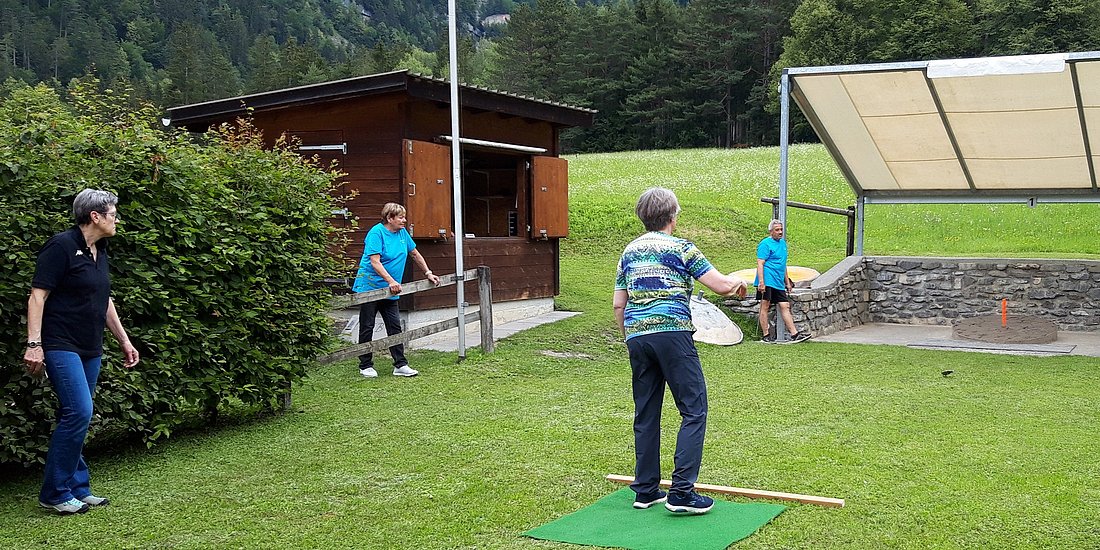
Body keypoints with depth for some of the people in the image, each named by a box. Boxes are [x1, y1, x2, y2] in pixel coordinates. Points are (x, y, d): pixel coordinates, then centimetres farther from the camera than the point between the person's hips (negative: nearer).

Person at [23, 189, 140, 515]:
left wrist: (124, 341, 23)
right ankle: (54, 493, -5)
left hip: (90, 350, 9)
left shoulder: (99, 252, 15)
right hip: (61, 346, -8)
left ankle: (77, 488, 16)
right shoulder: (61, 246, -11)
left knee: (75, 417, 10)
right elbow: (38, 295, -14)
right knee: (79, 412, -15)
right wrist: (34, 344, -21)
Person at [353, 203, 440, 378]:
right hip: (369, 287, -7)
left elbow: (415, 254, 21)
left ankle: (400, 365, 7)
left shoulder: (402, 232, 8)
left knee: (395, 327, 4)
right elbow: (375, 262, -23)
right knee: (367, 327, 3)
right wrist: (391, 281, -30)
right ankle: (366, 366, 12)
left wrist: (428, 273, 20)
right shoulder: (376, 232, -15)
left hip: (389, 291, 7)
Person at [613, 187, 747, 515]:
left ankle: (645, 490, 16)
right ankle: (681, 492, -9)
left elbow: (618, 304, 17)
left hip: (636, 336, 6)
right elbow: (721, 285, -4)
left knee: (645, 415, 12)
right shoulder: (680, 248, -1)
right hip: (672, 333, -6)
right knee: (694, 411, -2)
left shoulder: (629, 252, 16)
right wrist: (740, 283, 17)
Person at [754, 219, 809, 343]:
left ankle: (794, 334, 3)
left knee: (785, 306, 4)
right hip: (767, 281, -8)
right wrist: (761, 282, -23)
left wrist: (787, 281, 26)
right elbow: (760, 264, -14)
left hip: (779, 283, 8)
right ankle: (766, 335, 1)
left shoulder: (782, 242, 19)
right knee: (765, 307, -3)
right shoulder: (765, 244, -7)